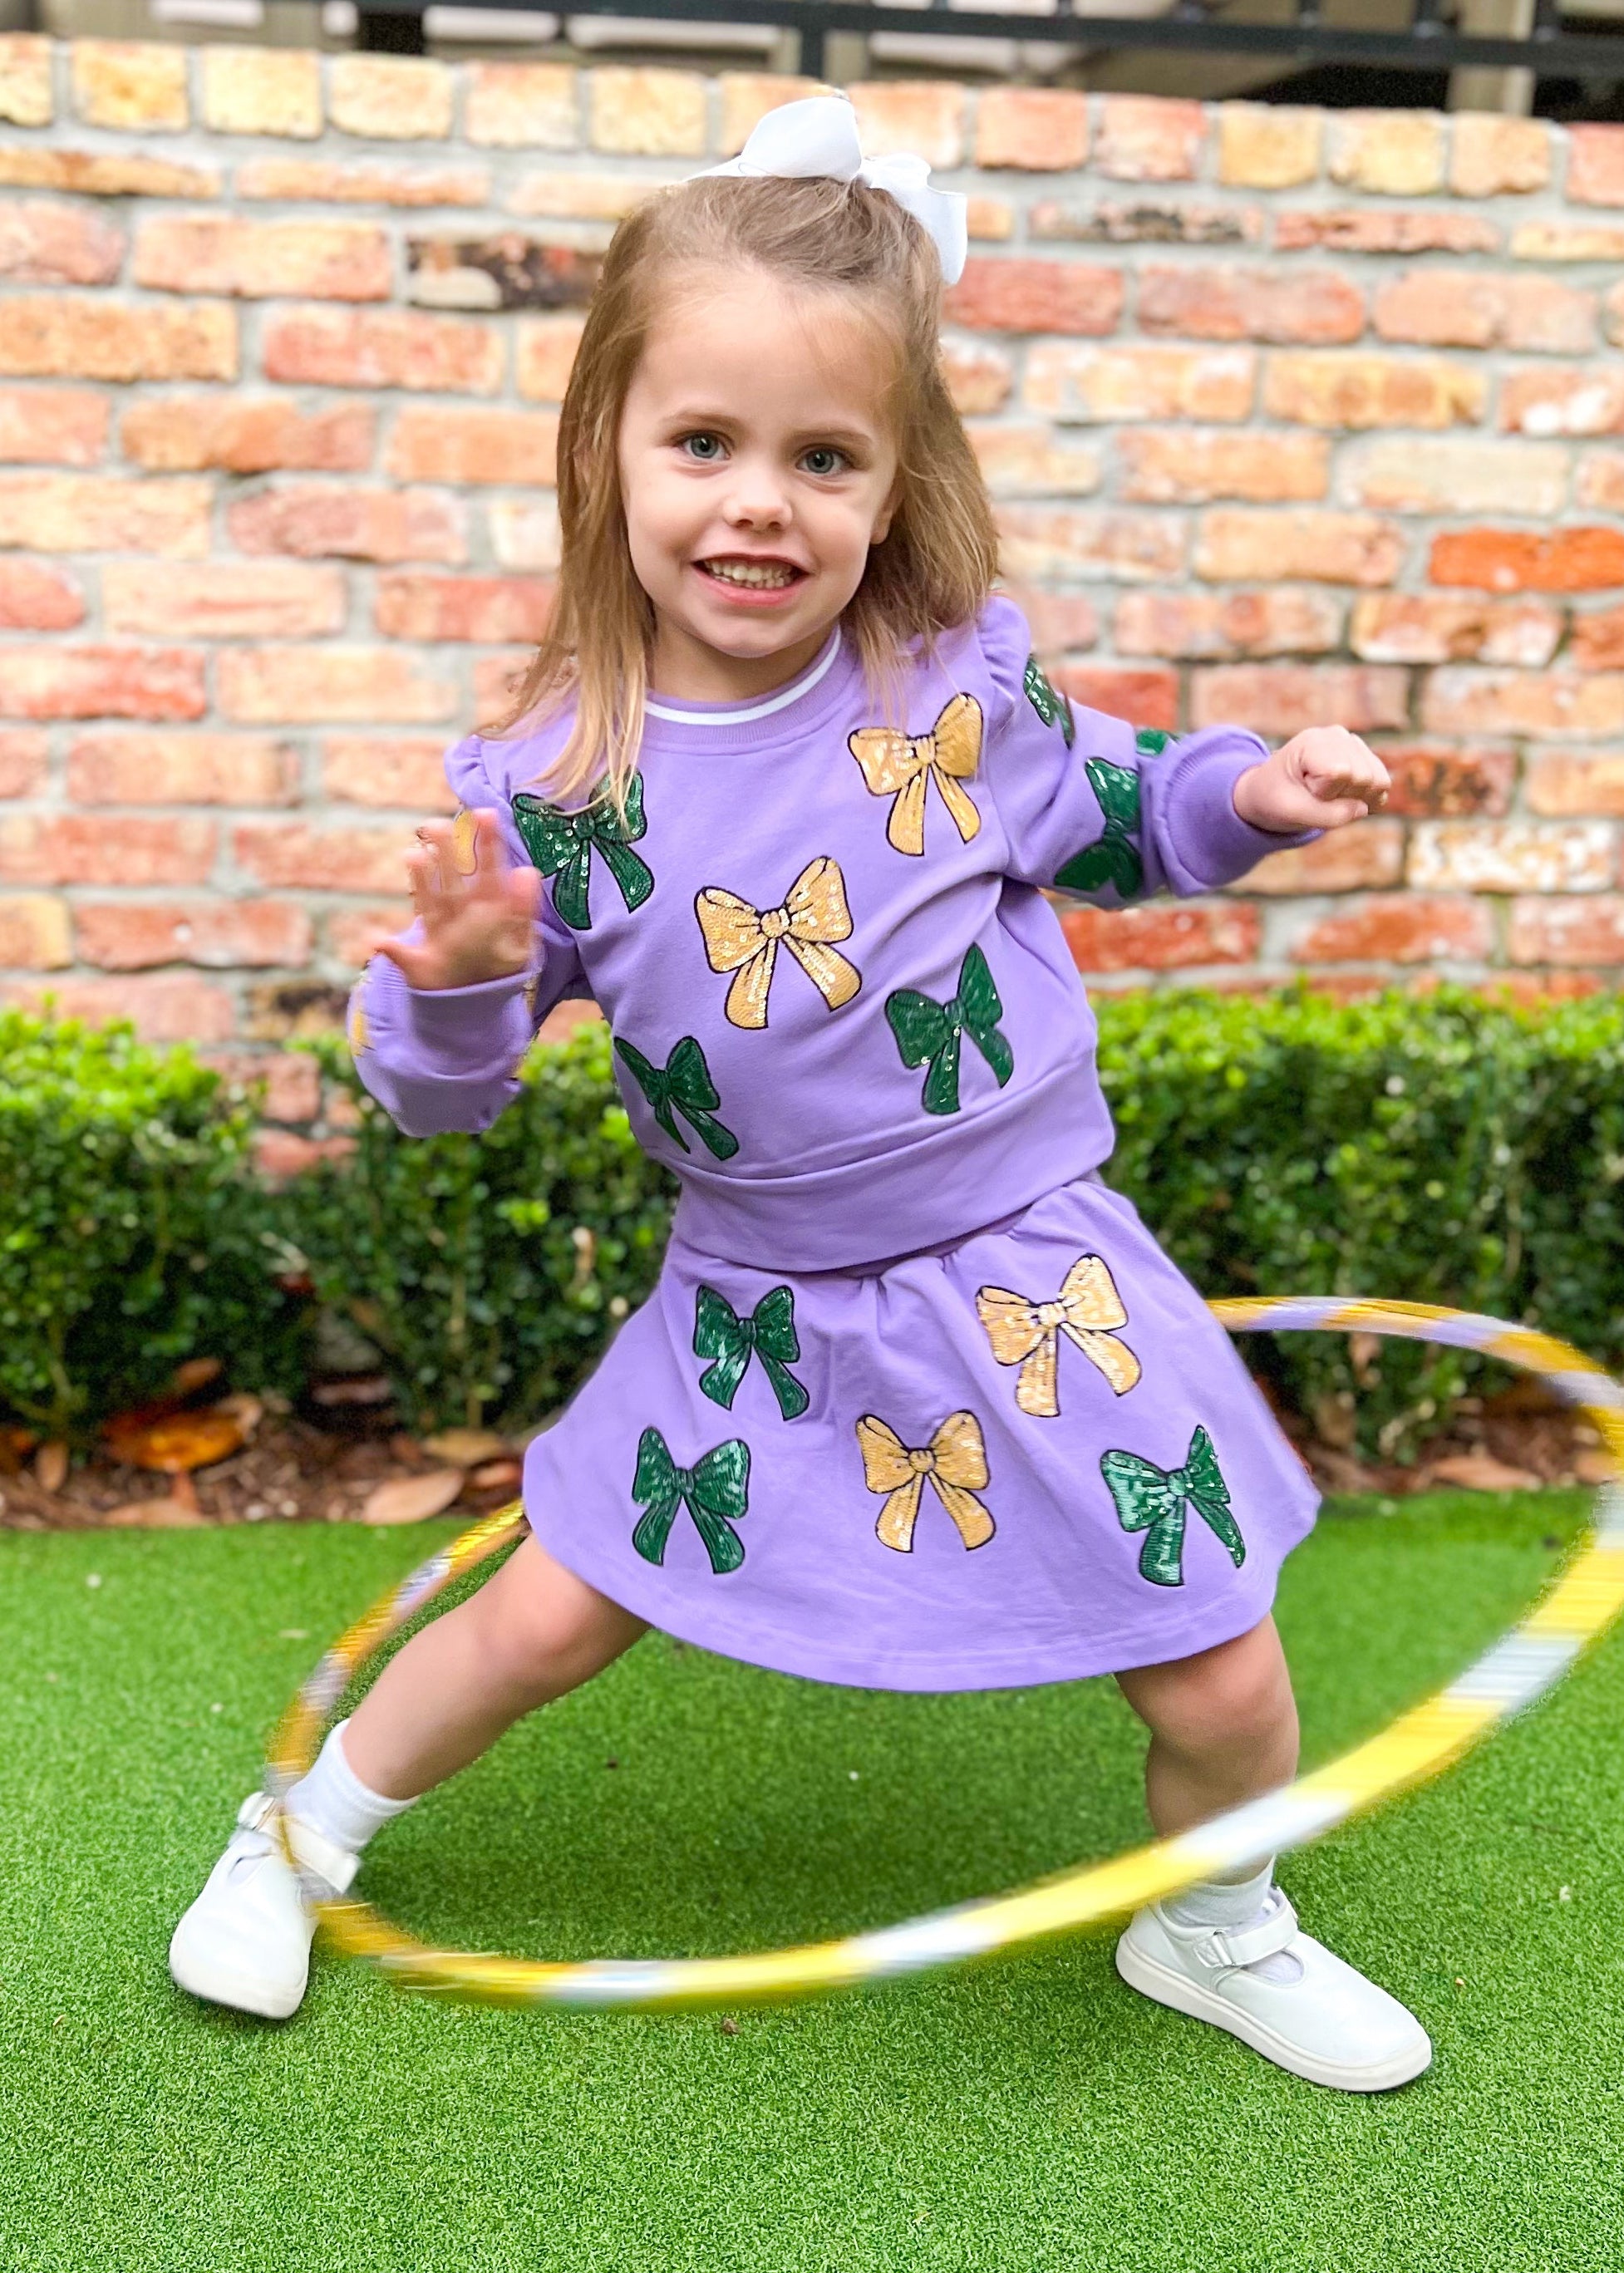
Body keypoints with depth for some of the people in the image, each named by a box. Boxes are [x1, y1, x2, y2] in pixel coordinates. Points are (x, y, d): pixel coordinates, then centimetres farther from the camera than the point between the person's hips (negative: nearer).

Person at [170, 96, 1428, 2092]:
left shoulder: (963, 680, -11)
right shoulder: (549, 785, -14)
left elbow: (1098, 818, 11)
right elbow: (433, 1087, -6)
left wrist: (1247, 790, -8)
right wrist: (456, 975, -28)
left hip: (1032, 1278, 1)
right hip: (756, 1310, 0)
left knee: (1220, 1694, 6)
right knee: (546, 1622, 10)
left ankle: (1217, 1937, 41)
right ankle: (309, 1832, 41)